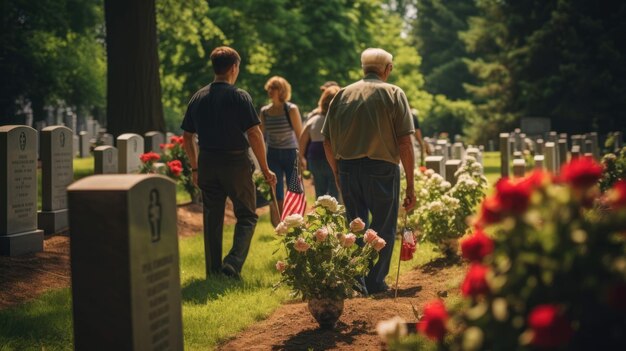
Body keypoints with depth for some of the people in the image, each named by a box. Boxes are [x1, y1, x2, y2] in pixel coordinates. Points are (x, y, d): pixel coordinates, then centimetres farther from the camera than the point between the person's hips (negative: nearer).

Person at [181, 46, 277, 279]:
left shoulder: (198, 98, 7)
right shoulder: (239, 97, -9)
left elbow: (187, 137, 11)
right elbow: (254, 134, -12)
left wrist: (195, 168, 20)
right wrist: (265, 168, -5)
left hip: (207, 164, 5)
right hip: (236, 163, -4)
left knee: (212, 219, 12)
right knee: (246, 216, 6)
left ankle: (213, 271, 15)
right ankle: (233, 264, -11)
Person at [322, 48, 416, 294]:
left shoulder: (342, 95, 9)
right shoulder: (393, 94, -1)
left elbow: (327, 142, 8)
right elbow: (405, 142, -8)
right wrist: (410, 185, -5)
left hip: (347, 168, 4)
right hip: (381, 168, -4)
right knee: (383, 228, 8)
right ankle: (375, 282, 9)